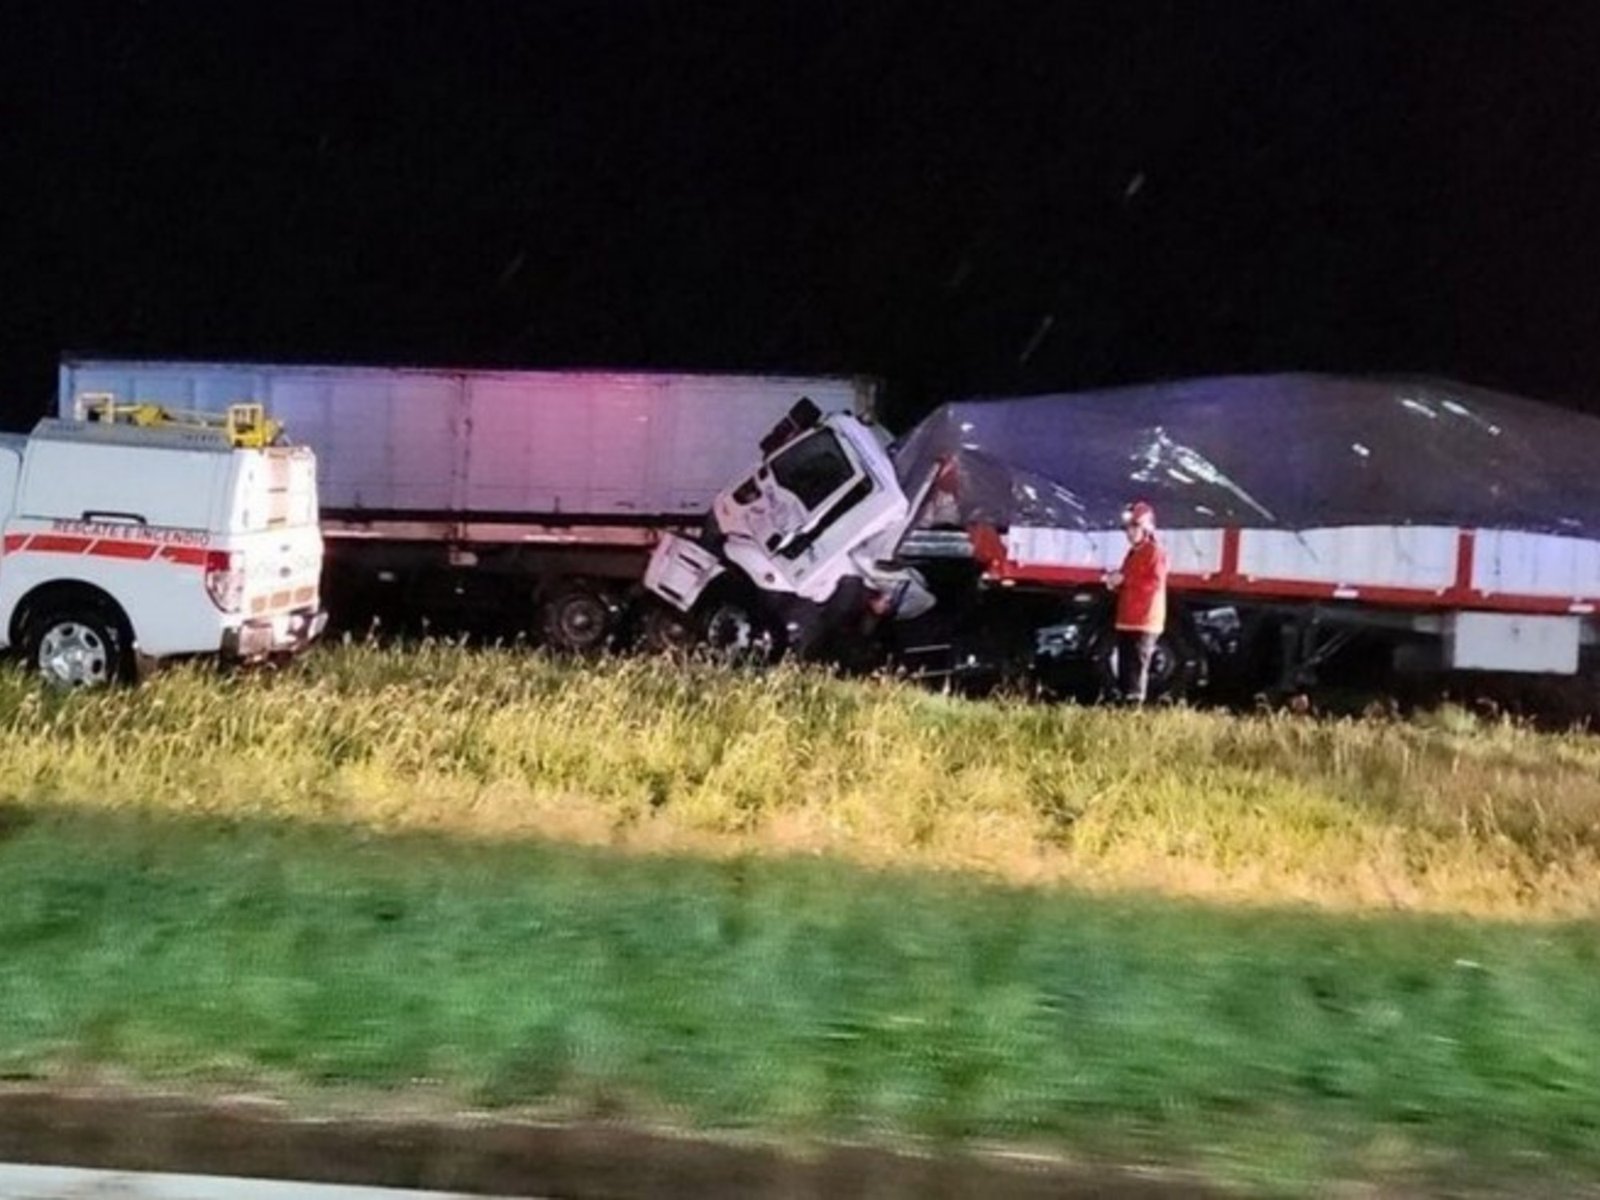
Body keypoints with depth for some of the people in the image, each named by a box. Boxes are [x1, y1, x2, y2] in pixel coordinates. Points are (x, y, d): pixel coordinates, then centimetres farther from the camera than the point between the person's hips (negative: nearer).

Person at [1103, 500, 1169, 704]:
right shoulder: (1132, 553, 21)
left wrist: (1124, 579, -17)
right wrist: (1115, 583, 6)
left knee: (1137, 668, -13)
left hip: (1145, 621, -9)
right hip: (1126, 621, 9)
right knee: (1124, 669, 10)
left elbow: (1155, 583, -17)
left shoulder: (1155, 552, -7)